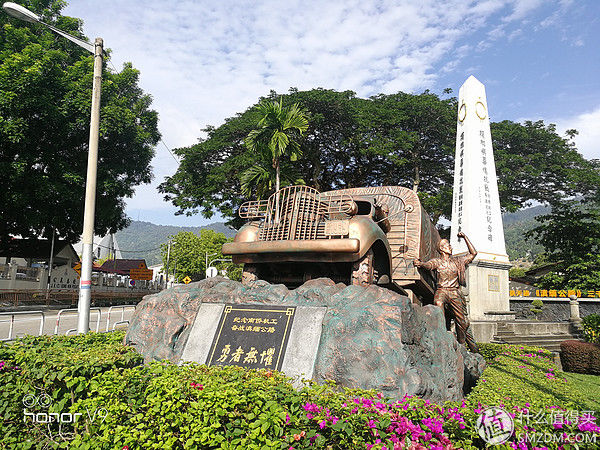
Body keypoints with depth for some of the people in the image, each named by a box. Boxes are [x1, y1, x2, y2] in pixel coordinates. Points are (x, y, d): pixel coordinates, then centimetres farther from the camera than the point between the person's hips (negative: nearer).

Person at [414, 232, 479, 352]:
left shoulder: (457, 261, 20)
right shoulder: (436, 261, 9)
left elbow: (473, 253, 22)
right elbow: (428, 265, -12)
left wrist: (465, 237, 18)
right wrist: (420, 264, -37)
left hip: (455, 293, 3)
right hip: (442, 291, -3)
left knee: (462, 322, -2)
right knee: (438, 303, -36)